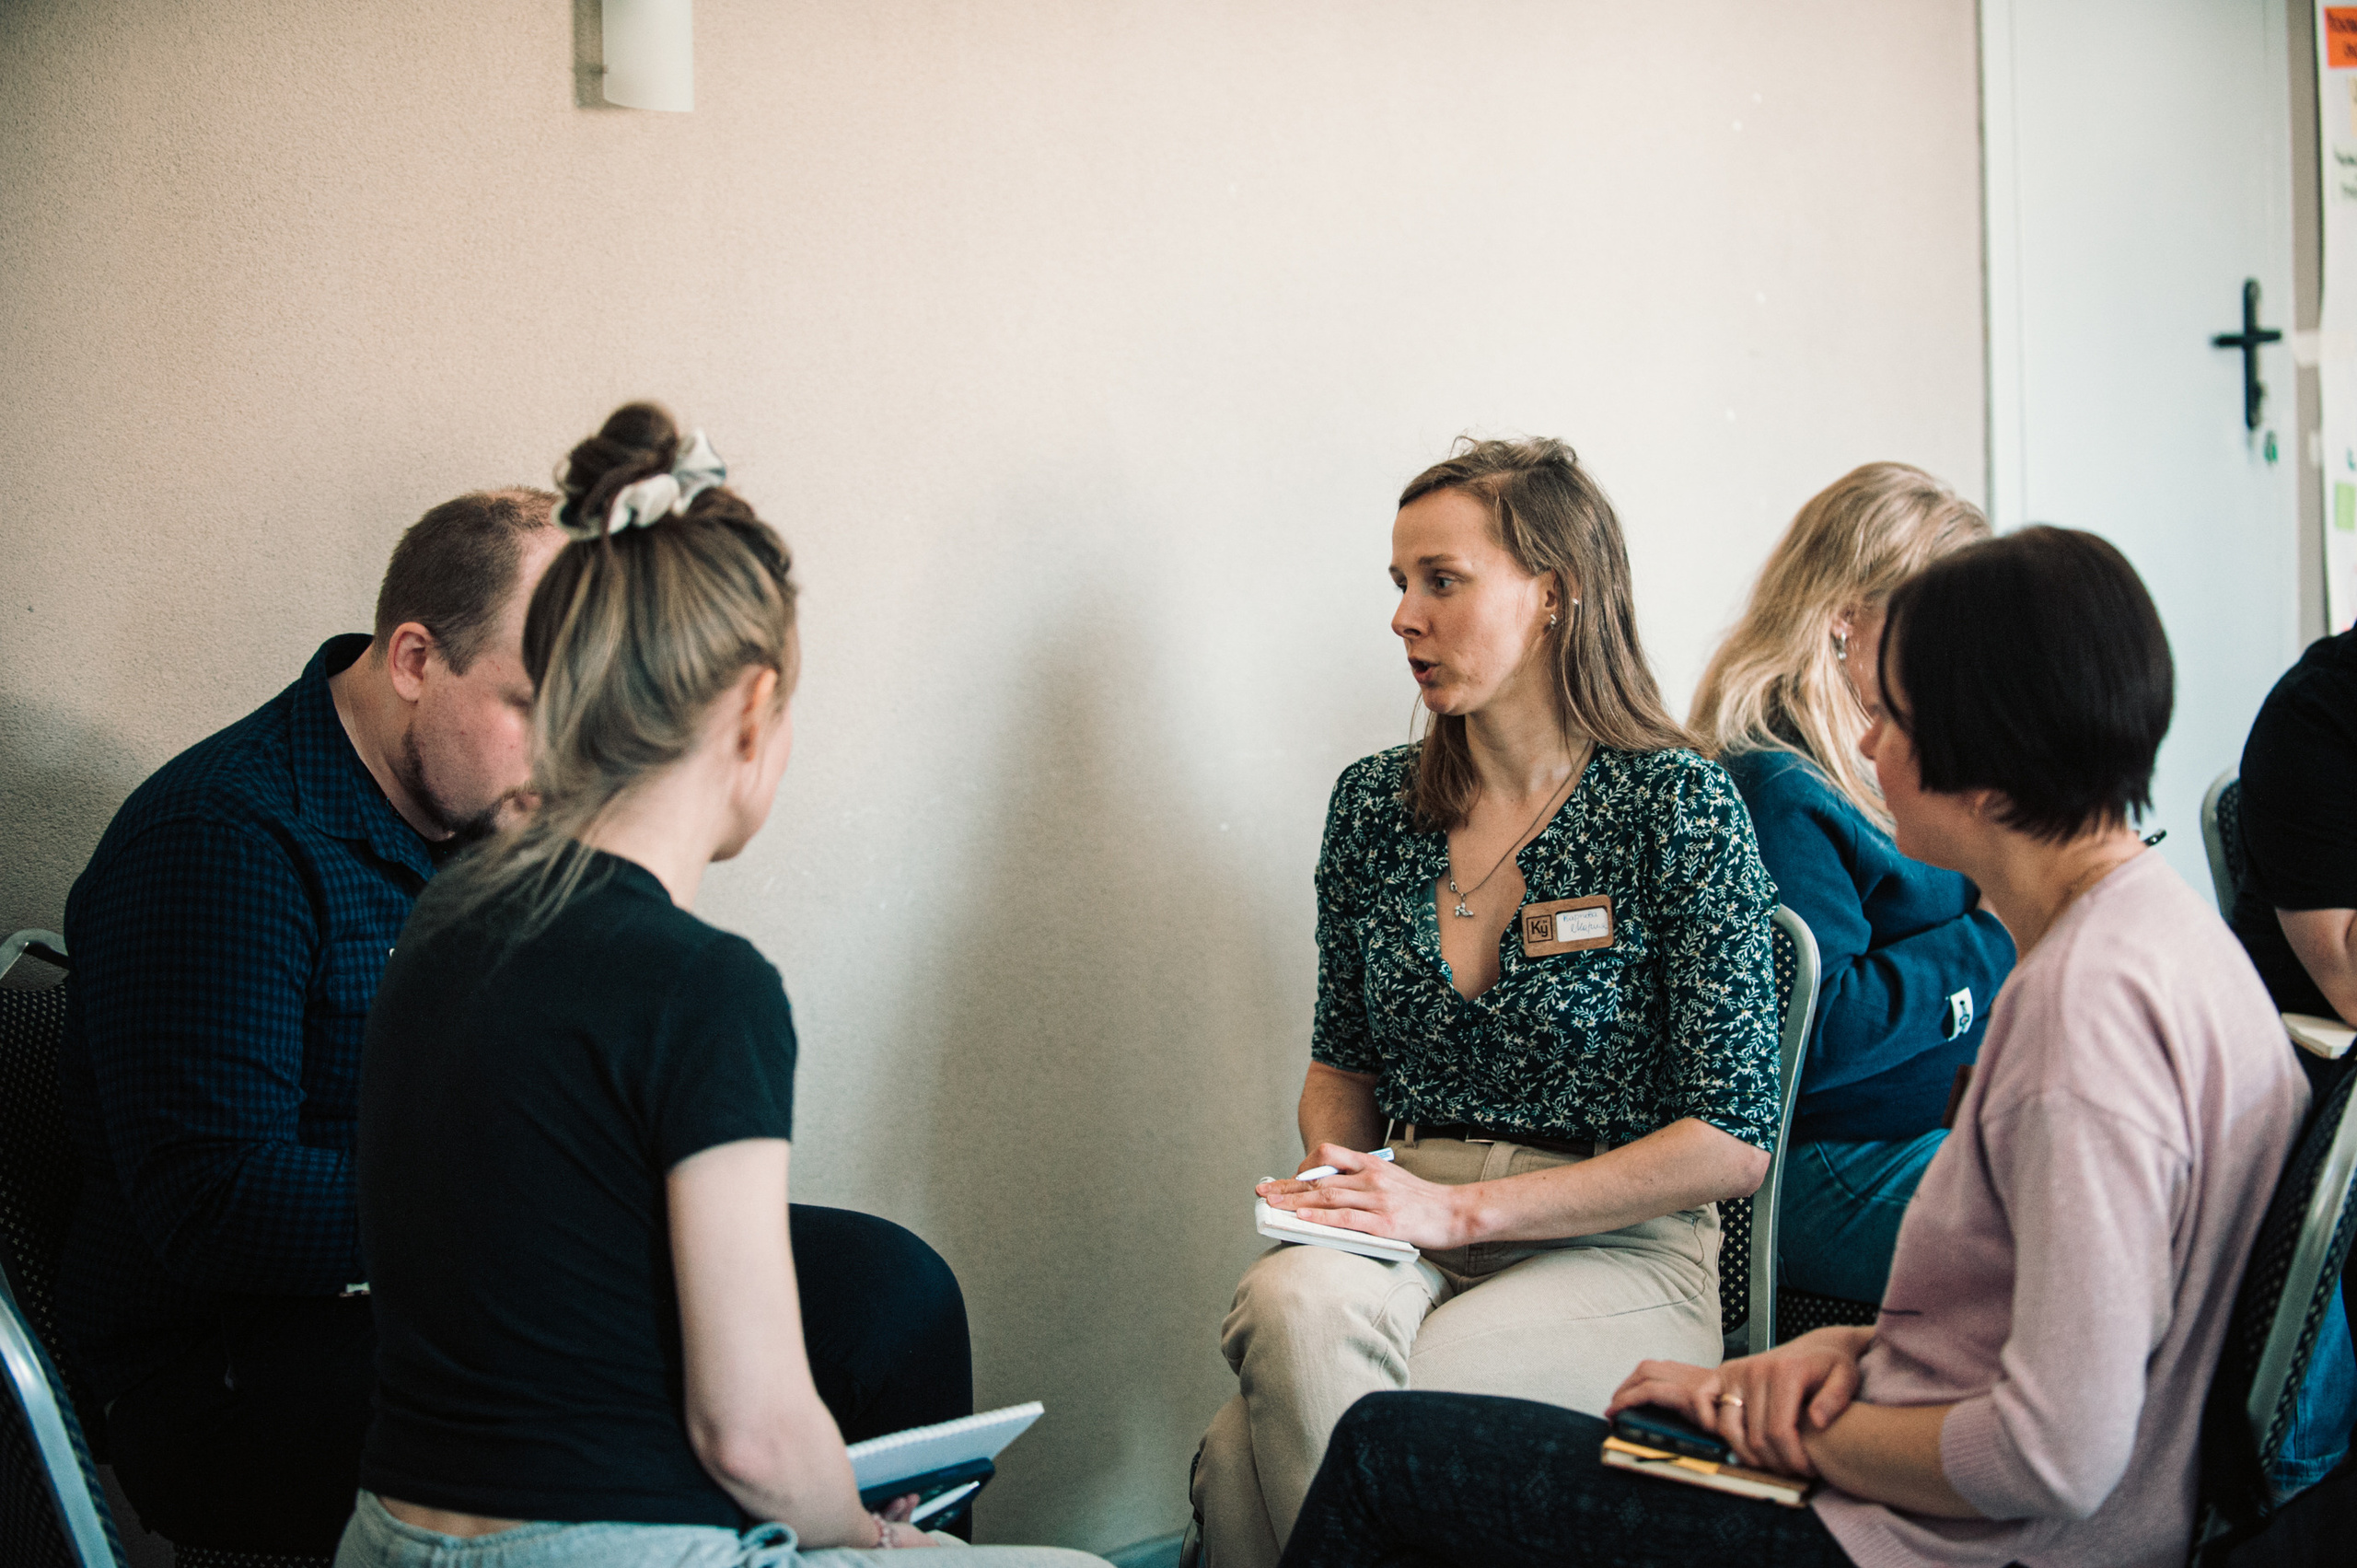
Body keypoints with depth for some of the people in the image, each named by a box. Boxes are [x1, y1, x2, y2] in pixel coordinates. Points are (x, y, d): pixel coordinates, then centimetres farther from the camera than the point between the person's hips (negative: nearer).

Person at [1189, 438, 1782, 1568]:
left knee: (1247, 1457, -28)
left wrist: (1462, 1210, -14)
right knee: (1295, 1304, -33)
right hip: (1408, 1239, 4)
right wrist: (1333, 1182, -2)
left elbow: (1734, 1141, -8)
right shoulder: (1374, 804, 10)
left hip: (1612, 1256, -4)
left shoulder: (1681, 808, -6)